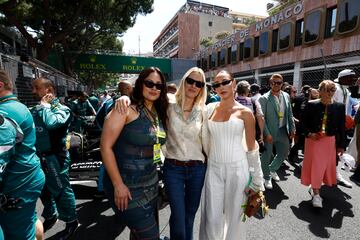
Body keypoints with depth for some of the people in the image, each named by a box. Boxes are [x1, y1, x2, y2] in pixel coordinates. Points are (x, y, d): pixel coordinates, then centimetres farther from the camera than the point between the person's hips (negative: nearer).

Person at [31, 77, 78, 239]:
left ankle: (71, 221, 22)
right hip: (38, 157, 7)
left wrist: (45, 105, -17)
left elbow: (52, 123, -30)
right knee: (44, 189, 22)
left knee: (61, 190, 3)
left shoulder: (61, 109, -10)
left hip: (54, 157, -7)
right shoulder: (35, 110, 9)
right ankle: (50, 216, 44)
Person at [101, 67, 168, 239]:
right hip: (127, 187, -6)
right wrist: (118, 185, -18)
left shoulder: (159, 113, 5)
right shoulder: (126, 109, -15)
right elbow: (105, 147, -17)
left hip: (151, 184, 7)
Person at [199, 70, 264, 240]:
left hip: (237, 169, -2)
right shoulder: (210, 108, 3)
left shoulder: (245, 113, -4)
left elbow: (252, 149, -1)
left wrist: (256, 181, 0)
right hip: (213, 168, 2)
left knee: (235, 216, 14)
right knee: (212, 219, 9)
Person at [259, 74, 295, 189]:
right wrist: (267, 134, -18)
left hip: (283, 131, 6)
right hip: (269, 132, -5)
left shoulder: (286, 96, 5)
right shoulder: (264, 98, -13)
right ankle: (267, 178, 29)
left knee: (284, 153, 19)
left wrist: (292, 128, 6)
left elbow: (290, 114, 11)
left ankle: (272, 169, 44)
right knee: (266, 156, 8)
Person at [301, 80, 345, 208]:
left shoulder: (339, 106, 0)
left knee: (326, 165, 13)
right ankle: (316, 194, 9)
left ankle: (315, 188, 34)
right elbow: (304, 122, 0)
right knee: (315, 165, 0)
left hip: (330, 141, 3)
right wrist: (309, 133, -16)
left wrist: (341, 145, 2)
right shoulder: (311, 105, -6)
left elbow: (341, 127, 3)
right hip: (313, 140, -2)